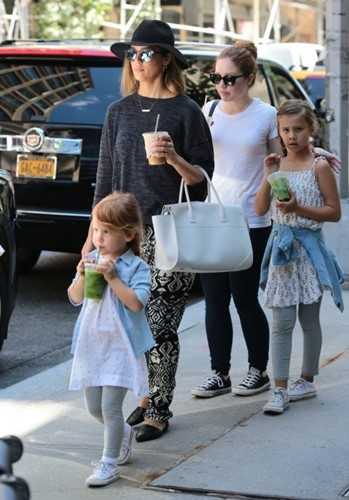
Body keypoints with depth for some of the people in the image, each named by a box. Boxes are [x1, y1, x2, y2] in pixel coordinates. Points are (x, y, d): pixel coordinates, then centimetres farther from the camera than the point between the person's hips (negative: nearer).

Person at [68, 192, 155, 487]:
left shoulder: (136, 267, -9)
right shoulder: (92, 261, 6)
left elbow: (137, 302, -20)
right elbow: (75, 298, 7)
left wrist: (112, 278, -22)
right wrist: (82, 276, -11)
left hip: (120, 346, -6)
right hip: (91, 343, 6)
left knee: (110, 407, -7)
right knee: (94, 407, 14)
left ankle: (110, 463, 5)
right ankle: (124, 433, 40)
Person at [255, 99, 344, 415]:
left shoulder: (319, 166, -5)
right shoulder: (277, 165, 8)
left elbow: (334, 212, -7)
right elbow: (260, 209, 5)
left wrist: (298, 208, -18)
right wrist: (268, 176, -7)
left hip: (308, 248, -3)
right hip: (281, 246, 3)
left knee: (309, 319, 8)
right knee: (282, 322, -1)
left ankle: (307, 380, 22)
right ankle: (280, 389, -2)